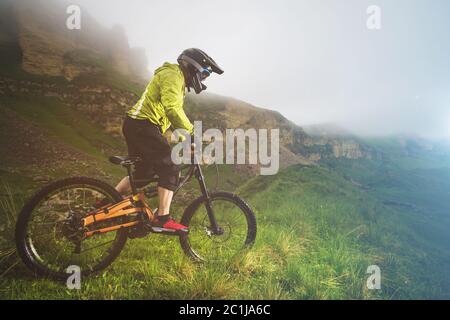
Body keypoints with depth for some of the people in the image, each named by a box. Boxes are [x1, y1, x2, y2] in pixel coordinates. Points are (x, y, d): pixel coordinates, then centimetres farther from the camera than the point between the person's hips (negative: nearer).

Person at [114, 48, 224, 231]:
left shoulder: (177, 79, 24)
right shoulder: (173, 76, -9)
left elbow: (173, 111, 25)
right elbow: (172, 109, -25)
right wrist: (191, 130, -19)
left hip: (137, 126, 11)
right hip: (143, 126, -11)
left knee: (143, 172, 17)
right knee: (170, 169, -12)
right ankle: (163, 218, -11)